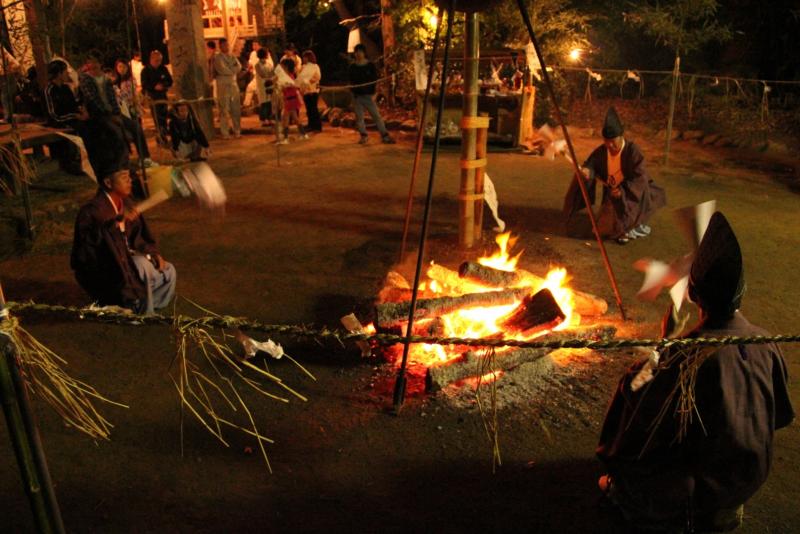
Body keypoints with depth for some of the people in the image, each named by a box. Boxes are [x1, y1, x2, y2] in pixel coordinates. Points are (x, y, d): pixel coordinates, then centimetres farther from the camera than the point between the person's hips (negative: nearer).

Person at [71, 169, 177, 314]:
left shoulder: (125, 203, 2)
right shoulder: (93, 211, -21)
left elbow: (138, 236, 12)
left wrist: (154, 253, -2)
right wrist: (116, 223, -44)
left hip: (125, 259, 8)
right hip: (102, 271, -8)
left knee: (168, 272, 1)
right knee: (142, 266, -31)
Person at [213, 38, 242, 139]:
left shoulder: (232, 56, 15)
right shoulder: (217, 57, -3)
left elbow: (239, 67, 1)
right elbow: (222, 70, -17)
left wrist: (228, 70, -13)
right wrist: (233, 70, -4)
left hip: (234, 84, 6)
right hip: (223, 86, -5)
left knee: (236, 110, 7)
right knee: (224, 111, -4)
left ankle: (237, 131, 16)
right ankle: (225, 133, 0)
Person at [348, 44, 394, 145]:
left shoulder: (370, 65, 1)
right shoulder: (352, 66, 7)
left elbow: (374, 80, -1)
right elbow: (351, 81, 12)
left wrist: (373, 93, -11)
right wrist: (353, 92, -1)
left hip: (368, 95, -2)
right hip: (357, 95, 3)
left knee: (376, 115, -5)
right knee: (359, 116, 3)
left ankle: (385, 135, -3)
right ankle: (363, 136, 13)